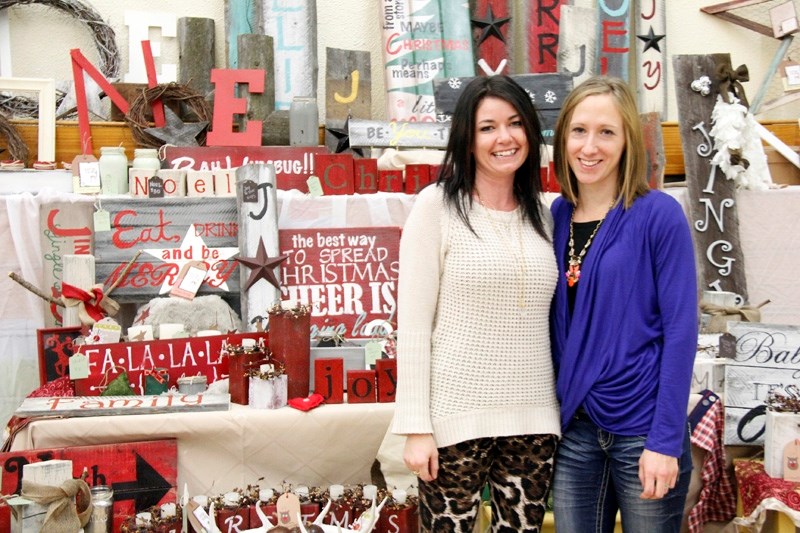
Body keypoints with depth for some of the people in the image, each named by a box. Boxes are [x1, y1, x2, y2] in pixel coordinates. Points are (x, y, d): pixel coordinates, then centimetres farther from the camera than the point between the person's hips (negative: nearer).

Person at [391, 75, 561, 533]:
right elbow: (413, 322, -7)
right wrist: (416, 426, -11)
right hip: (457, 415, -4)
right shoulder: (438, 205, -4)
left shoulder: (543, 214, 10)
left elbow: (549, 317, 14)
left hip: (532, 417, 4)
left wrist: (559, 410, 10)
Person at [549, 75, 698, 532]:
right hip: (574, 429, 4)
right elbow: (554, 324, 10)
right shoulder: (556, 217, 4)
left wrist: (666, 439, -15)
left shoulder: (659, 215, -9)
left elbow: (680, 330, -11)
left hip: (643, 428, -4)